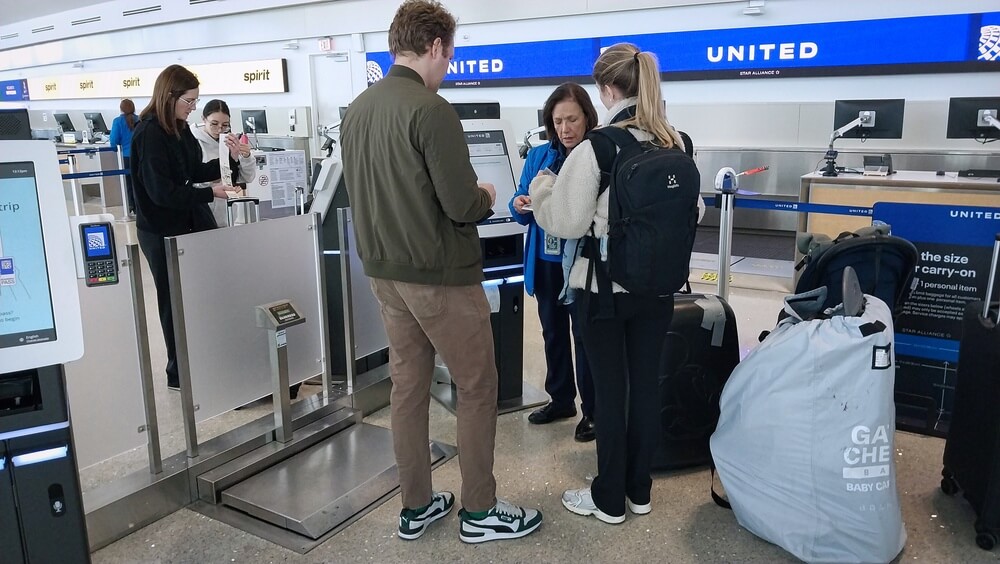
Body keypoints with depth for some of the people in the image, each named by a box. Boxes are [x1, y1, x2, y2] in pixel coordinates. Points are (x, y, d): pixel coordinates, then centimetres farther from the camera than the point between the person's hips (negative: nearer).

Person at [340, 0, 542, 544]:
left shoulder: (356, 110, 6)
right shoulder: (431, 109, -19)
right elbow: (462, 206, -20)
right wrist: (485, 196, 2)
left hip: (385, 272, 8)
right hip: (441, 275, -8)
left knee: (408, 385, 15)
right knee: (477, 387, 7)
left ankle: (416, 506, 27)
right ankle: (480, 511, 20)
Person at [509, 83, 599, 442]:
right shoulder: (538, 157, 6)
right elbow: (522, 213, 8)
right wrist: (521, 206, -14)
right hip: (546, 263, 6)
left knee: (585, 336, 6)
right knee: (553, 333, 18)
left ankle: (592, 410, 23)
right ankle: (560, 399, 36)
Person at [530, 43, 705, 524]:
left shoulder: (597, 147, -17)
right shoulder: (676, 144, 1)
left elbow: (565, 221, -15)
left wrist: (540, 188, 3)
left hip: (606, 285, -5)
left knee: (610, 389, 6)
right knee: (646, 384, 14)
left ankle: (609, 499, 22)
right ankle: (639, 490, 30)